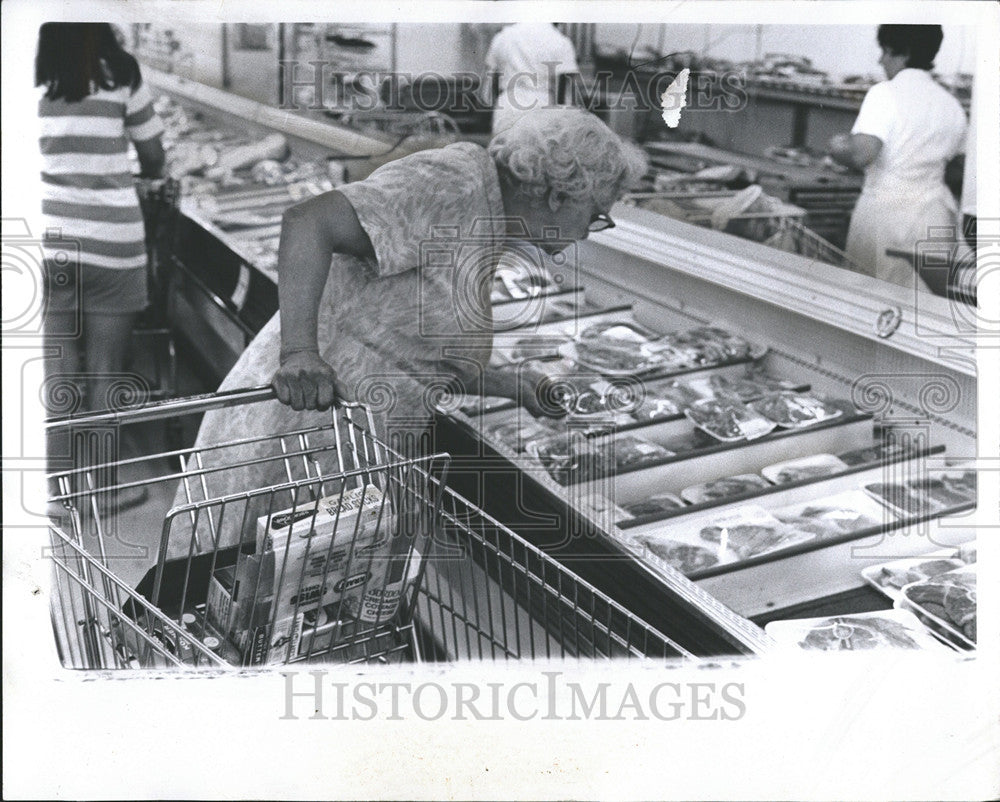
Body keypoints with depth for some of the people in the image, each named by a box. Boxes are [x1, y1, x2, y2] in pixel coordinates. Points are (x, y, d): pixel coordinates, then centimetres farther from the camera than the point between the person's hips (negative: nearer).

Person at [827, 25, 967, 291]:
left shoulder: (884, 93, -11)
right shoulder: (952, 106, 8)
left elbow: (862, 154, -23)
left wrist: (839, 148, -3)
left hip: (885, 210, -6)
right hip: (934, 211, 6)